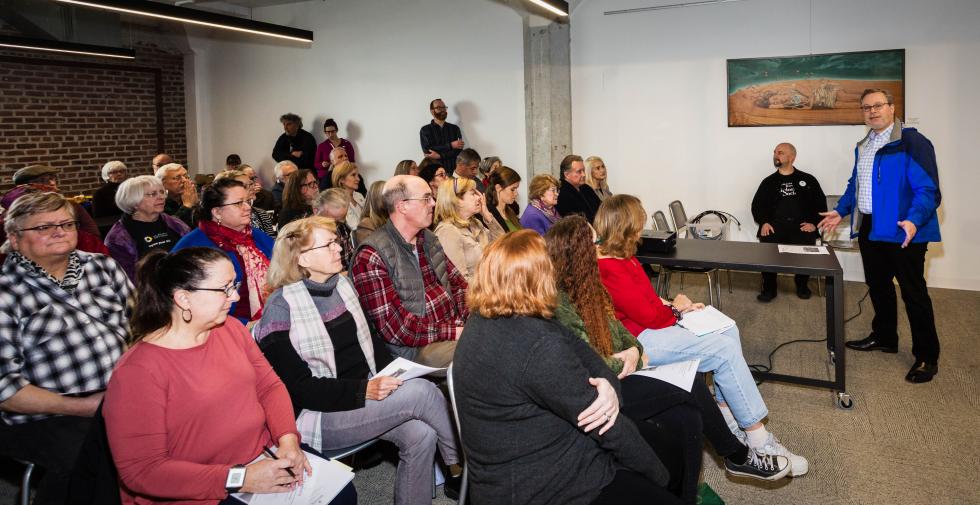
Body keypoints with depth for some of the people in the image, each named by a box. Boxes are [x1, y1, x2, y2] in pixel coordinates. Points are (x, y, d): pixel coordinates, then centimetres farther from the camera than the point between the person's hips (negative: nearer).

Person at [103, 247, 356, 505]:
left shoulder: (231, 328, 3)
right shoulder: (137, 371, -18)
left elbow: (269, 386, 9)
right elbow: (141, 470, -18)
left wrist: (288, 438, -11)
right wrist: (239, 479, -23)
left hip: (264, 458, 7)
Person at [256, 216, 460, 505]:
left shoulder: (342, 285, 7)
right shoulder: (282, 309, -14)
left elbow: (370, 341, 15)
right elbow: (297, 387, -16)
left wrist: (391, 378, -3)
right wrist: (364, 390, -25)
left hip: (366, 396, 7)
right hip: (319, 415, -7)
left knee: (421, 434, -20)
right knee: (421, 391, -22)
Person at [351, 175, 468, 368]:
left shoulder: (428, 239, 13)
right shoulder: (371, 258, -14)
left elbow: (458, 282, 14)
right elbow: (395, 328, -18)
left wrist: (463, 320, -6)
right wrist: (454, 332, -20)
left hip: (456, 325, 8)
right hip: (416, 345, -8)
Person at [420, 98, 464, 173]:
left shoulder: (454, 128, 11)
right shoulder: (425, 130, 6)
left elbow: (459, 150, 0)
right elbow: (427, 151, -7)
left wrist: (439, 156, -14)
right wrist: (450, 145, -9)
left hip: (453, 169, 1)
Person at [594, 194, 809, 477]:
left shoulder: (620, 255, 8)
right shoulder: (609, 270, -24)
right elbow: (647, 315, -20)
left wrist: (675, 305, -1)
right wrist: (675, 309, -1)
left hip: (651, 323, 11)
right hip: (639, 339, -11)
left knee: (728, 330, 6)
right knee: (725, 350, -14)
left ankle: (727, 411, 7)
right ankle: (757, 437, -5)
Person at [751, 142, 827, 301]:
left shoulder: (808, 180, 15)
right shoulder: (768, 181, 20)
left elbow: (820, 203, 11)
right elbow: (757, 205, 14)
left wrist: (813, 223, -5)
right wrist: (763, 222, -4)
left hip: (801, 226, -1)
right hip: (775, 225, 1)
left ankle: (802, 284, 1)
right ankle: (769, 288, -12)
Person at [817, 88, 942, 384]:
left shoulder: (912, 142, -12)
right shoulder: (863, 146, 14)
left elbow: (928, 189, -18)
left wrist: (913, 220, -32)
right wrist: (840, 211, 17)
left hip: (902, 232, -8)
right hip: (869, 229, 8)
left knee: (913, 293, -1)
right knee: (878, 286, 19)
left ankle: (927, 357, 10)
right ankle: (884, 338, 36)